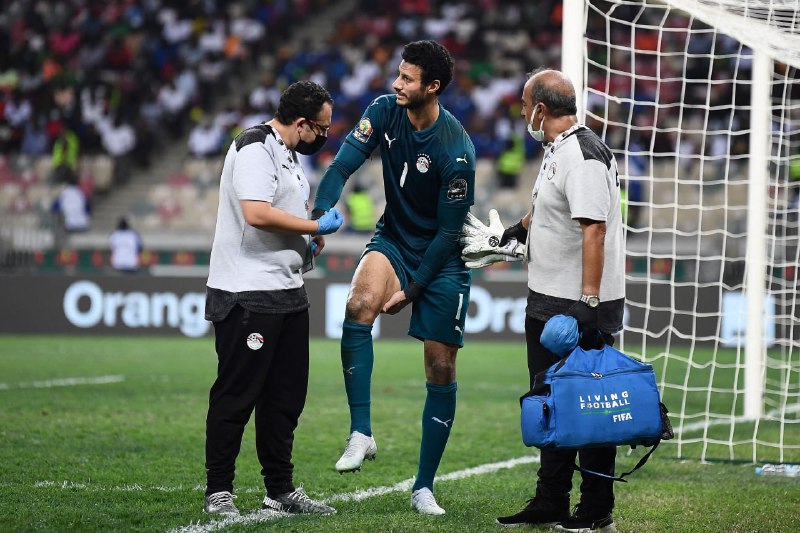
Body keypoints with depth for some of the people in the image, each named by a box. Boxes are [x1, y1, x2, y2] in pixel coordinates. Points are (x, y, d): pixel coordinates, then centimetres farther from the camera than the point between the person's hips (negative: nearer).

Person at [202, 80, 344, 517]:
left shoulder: (287, 153, 19)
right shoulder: (255, 148, -13)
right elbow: (256, 213, -26)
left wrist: (308, 242, 14)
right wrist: (317, 227, -16)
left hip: (286, 291, 10)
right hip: (246, 295, -10)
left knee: (286, 397, 12)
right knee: (236, 397, -5)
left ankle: (280, 490, 19)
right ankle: (218, 493, 1)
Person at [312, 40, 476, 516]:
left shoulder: (456, 150, -23)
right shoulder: (384, 111, -9)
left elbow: (449, 231, -17)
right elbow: (343, 166, -11)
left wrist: (413, 290, -16)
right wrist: (320, 218, -28)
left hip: (441, 260, -3)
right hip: (393, 240, 3)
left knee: (441, 372, -1)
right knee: (360, 305, -30)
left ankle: (424, 488, 12)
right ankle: (361, 435, -27)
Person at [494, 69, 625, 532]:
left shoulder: (584, 156, -20)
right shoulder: (557, 150, 13)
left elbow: (594, 229, -28)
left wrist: (589, 302, -33)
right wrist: (521, 229, 46)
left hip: (582, 307, -11)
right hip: (549, 303, 11)